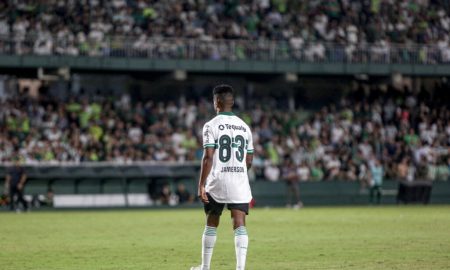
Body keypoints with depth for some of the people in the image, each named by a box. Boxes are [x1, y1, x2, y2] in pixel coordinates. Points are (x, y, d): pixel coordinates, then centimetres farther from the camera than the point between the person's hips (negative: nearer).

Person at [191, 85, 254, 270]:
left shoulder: (211, 126, -6)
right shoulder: (244, 126, 9)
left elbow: (208, 157, -13)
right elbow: (249, 160, 13)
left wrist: (201, 185, -13)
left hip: (217, 180, -3)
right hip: (240, 181, 3)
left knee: (211, 224, 11)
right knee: (240, 224, -3)